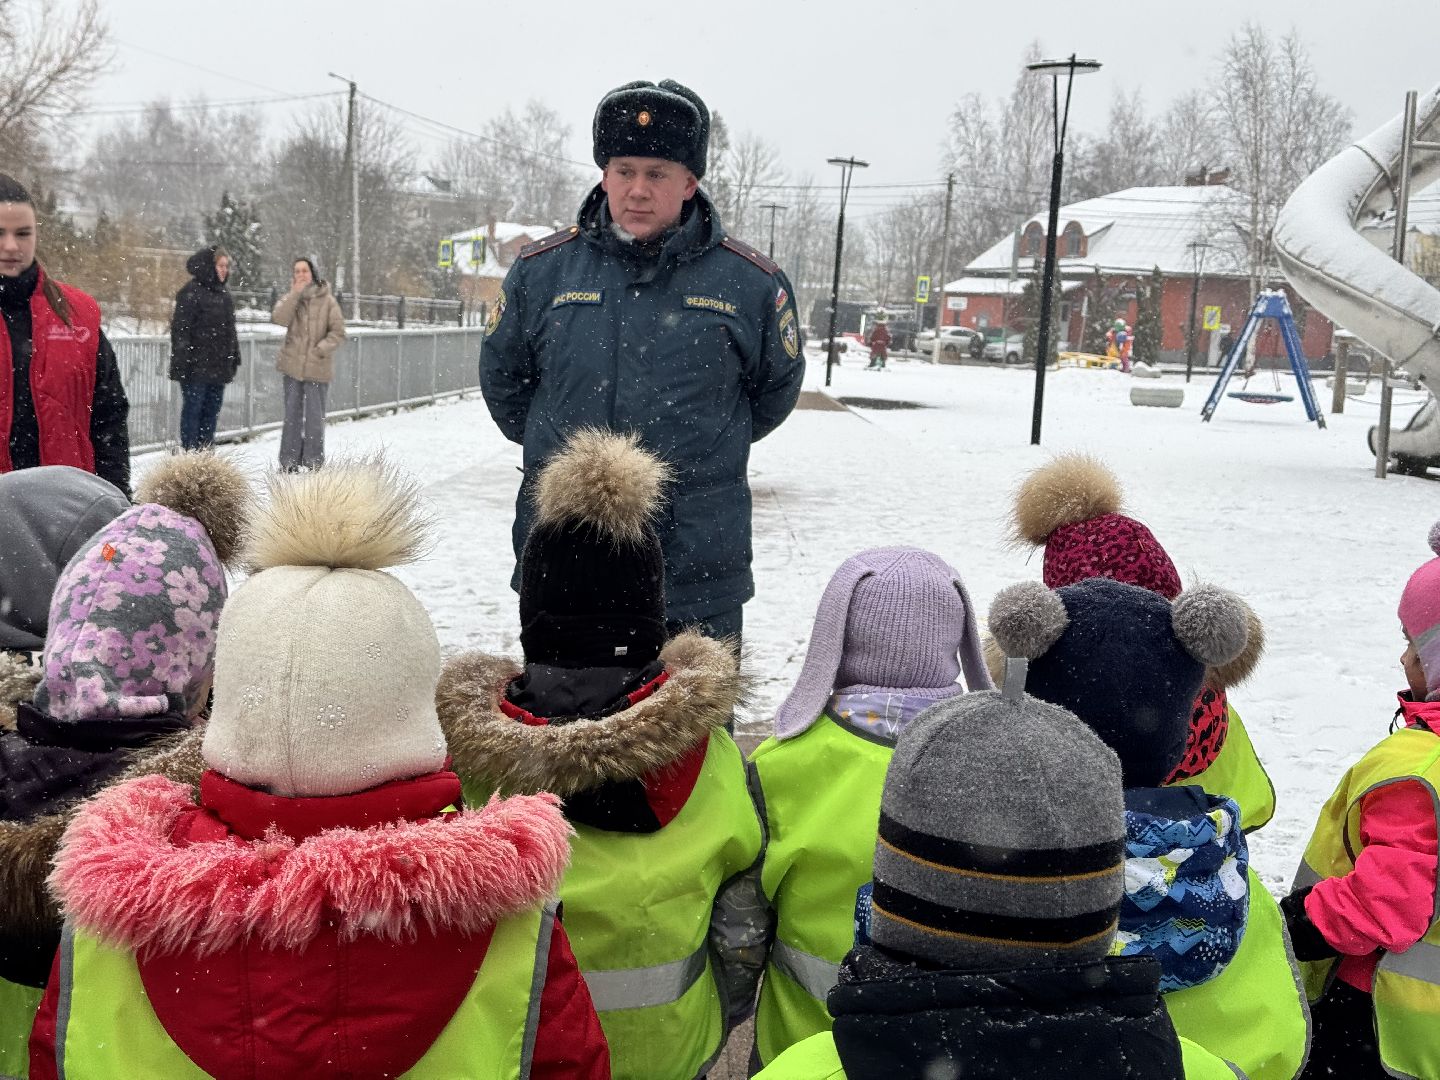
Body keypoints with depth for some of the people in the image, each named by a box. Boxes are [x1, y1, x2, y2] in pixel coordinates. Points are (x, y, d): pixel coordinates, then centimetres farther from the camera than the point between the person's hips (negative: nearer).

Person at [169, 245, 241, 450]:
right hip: (197, 366, -8)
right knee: (193, 408, -2)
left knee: (212, 410, 10)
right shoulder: (192, 292, -10)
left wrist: (234, 357, 17)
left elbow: (229, 329, 23)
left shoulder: (223, 293, 15)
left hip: (218, 365, 8)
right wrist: (182, 362, -18)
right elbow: (181, 329, -14)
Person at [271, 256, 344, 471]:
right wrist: (295, 293, -17)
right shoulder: (290, 298, 5)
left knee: (315, 416, 3)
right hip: (293, 365, 2)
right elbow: (279, 319, -13)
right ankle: (289, 461, 14)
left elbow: (338, 331, -3)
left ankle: (314, 462, 13)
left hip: (318, 367, -2)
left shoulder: (327, 300, -3)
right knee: (292, 415, 8)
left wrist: (321, 349, -16)